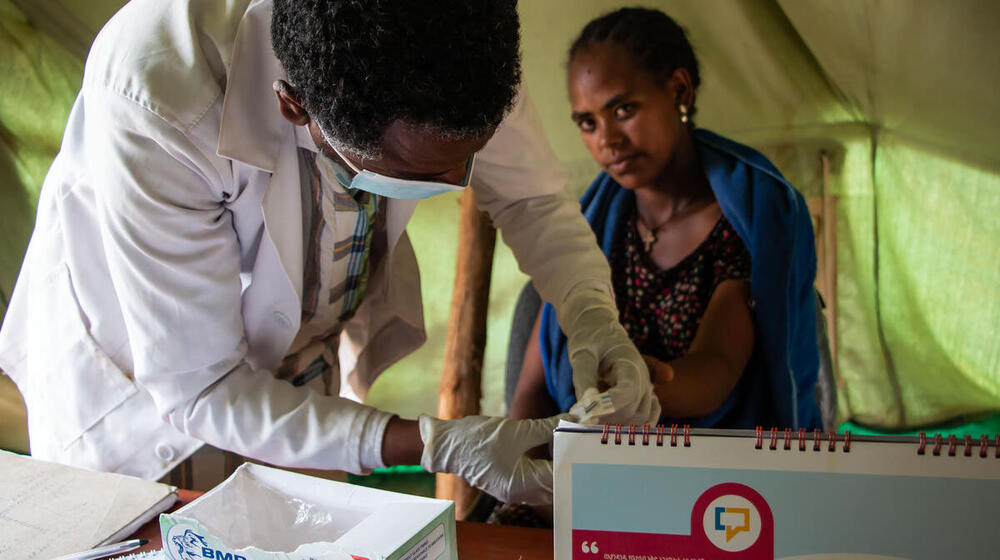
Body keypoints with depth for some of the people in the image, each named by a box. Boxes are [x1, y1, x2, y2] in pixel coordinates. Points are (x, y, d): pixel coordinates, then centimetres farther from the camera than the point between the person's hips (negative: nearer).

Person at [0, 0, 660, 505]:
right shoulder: (156, 101, -41)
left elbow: (532, 196, -9)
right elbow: (197, 387, -33)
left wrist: (594, 319, -28)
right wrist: (433, 444, -39)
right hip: (141, 379, -3)